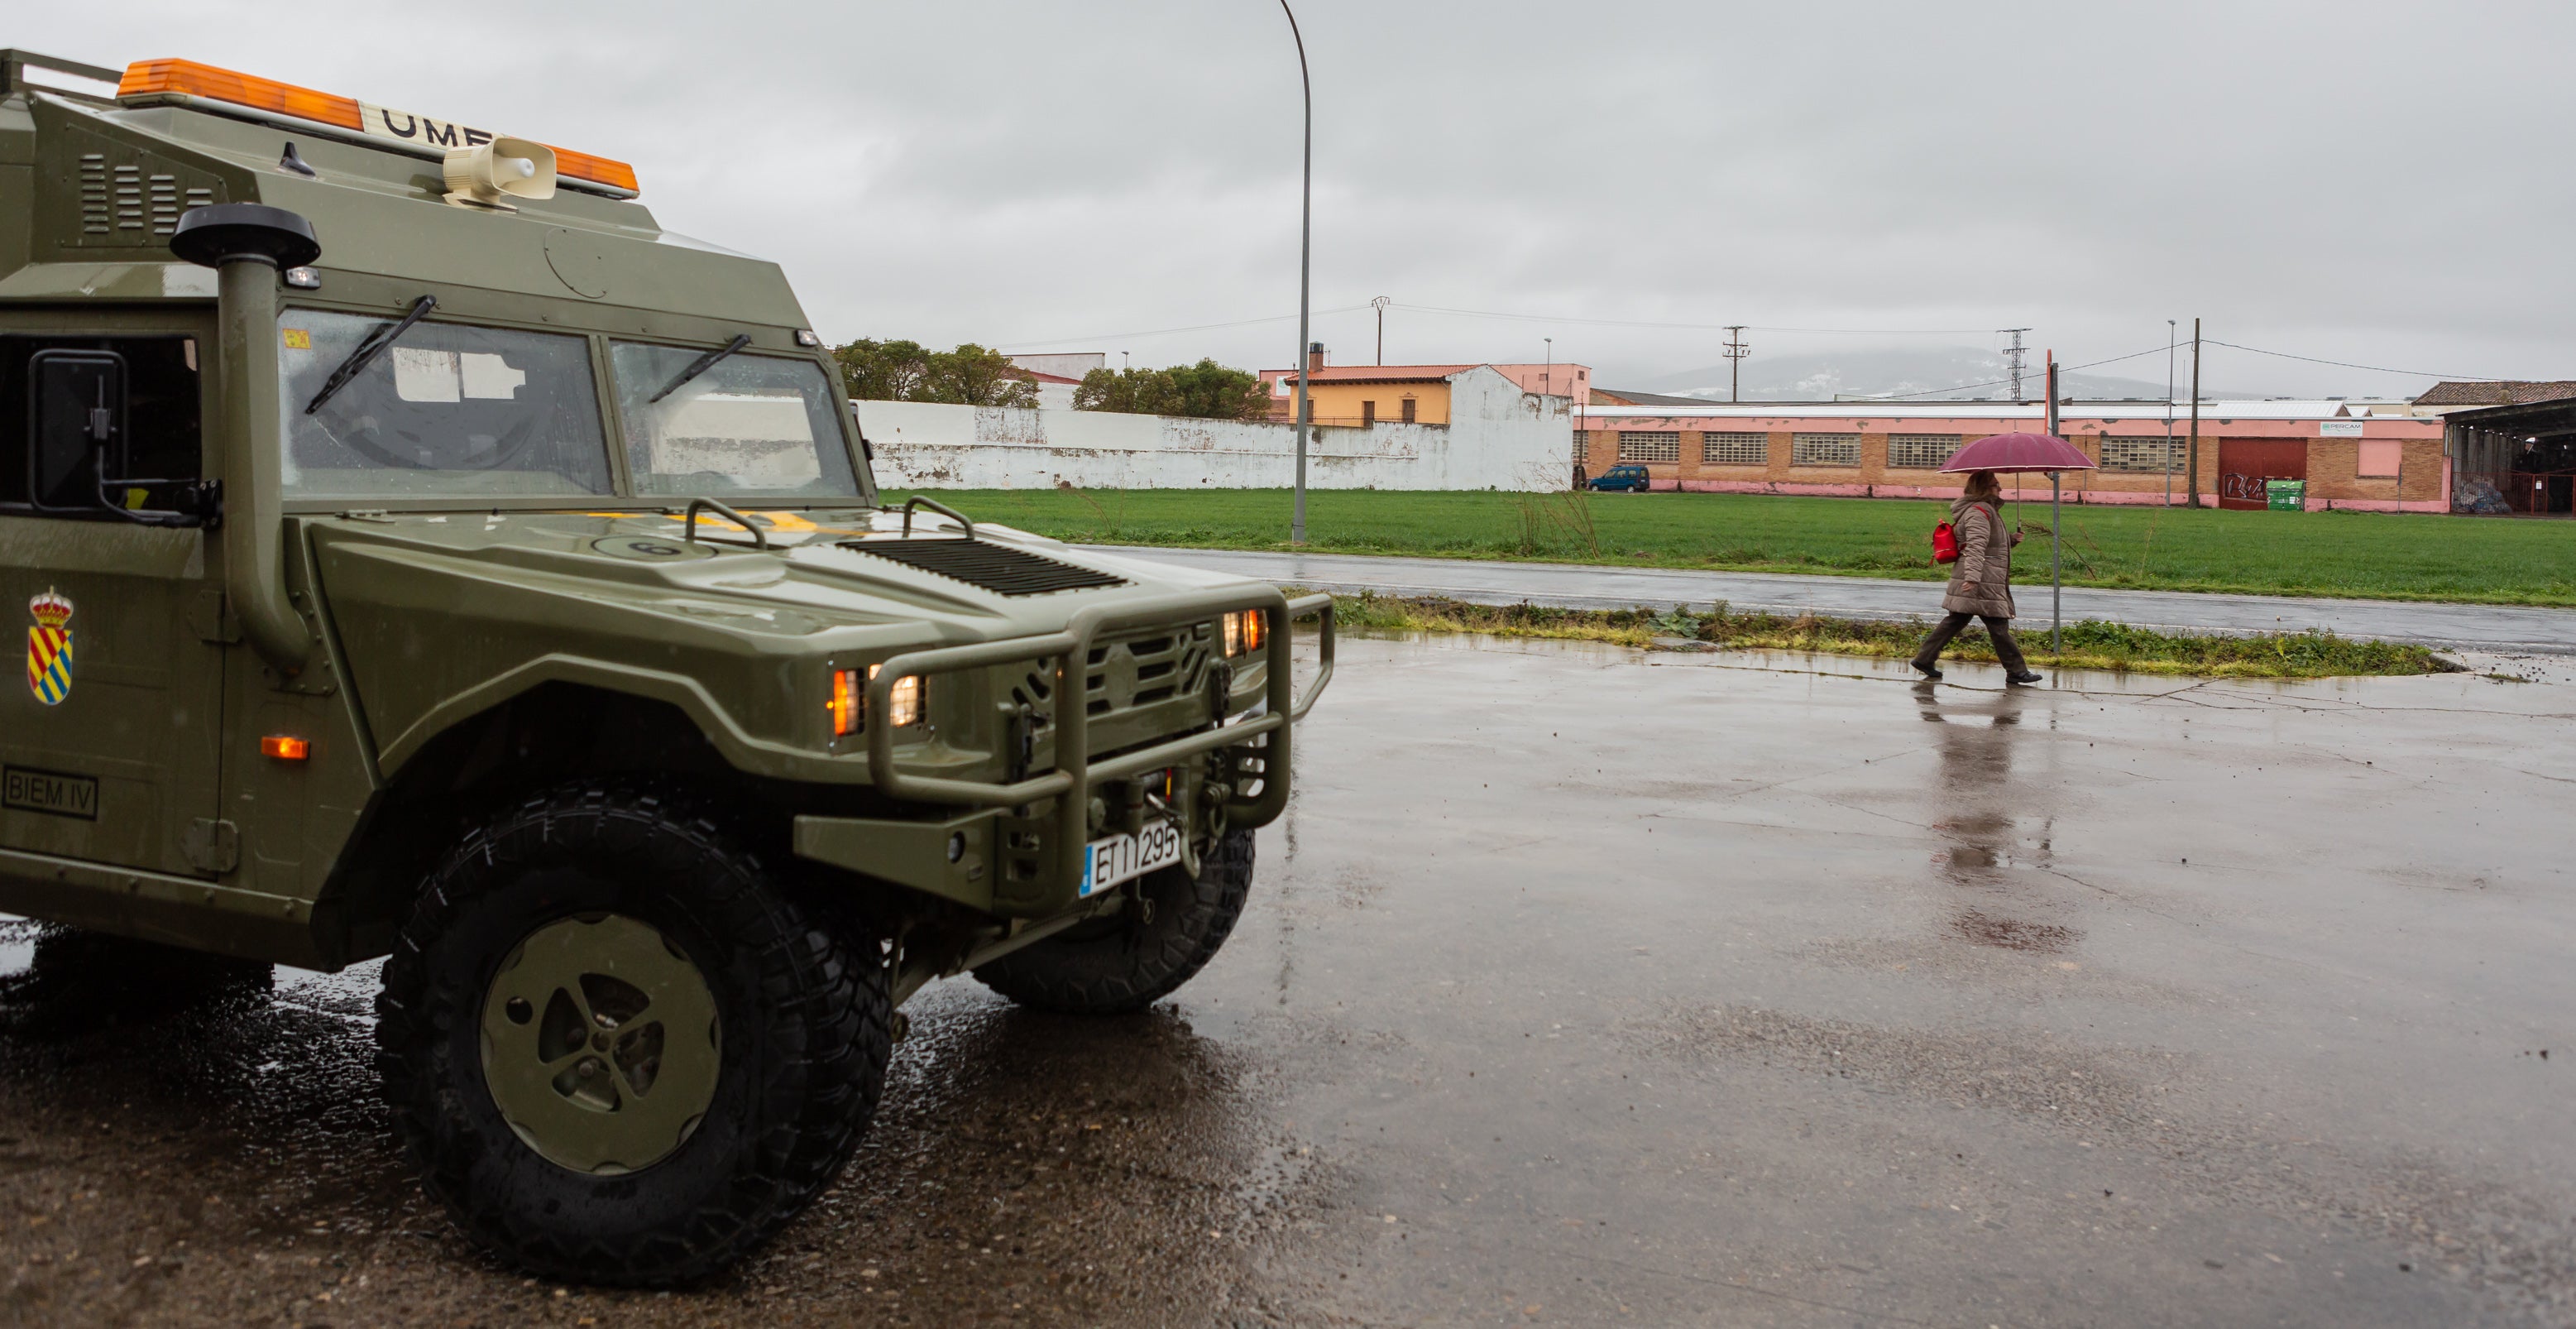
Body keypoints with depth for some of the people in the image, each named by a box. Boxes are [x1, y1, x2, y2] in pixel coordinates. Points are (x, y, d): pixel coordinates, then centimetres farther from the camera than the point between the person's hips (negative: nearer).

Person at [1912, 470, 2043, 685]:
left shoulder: (1987, 510, 20)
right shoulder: (1978, 512, -14)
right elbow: (1975, 546, -26)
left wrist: (2011, 540, 15)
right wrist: (1973, 576, -35)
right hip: (1982, 583, -11)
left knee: (1956, 621, 12)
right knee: (1999, 626, -4)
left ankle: (1924, 659, 14)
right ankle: (2016, 671, 2)